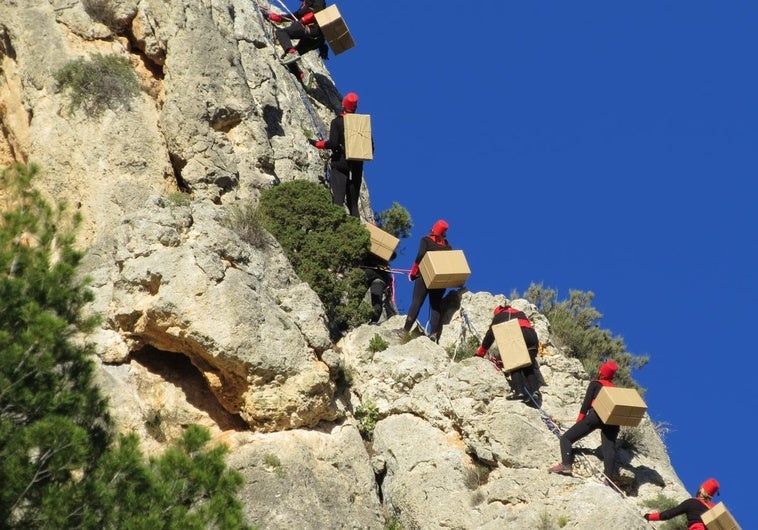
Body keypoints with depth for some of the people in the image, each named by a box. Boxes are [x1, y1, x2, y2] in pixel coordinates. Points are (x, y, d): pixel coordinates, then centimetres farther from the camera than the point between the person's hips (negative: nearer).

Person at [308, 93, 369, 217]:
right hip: (357, 164, 4)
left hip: (340, 162, -4)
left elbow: (333, 143, -15)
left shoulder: (337, 122, -4)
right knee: (353, 201, 9)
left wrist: (316, 143, 0)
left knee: (338, 198, -9)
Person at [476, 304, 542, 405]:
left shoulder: (499, 315, 27)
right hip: (532, 335, 4)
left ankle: (519, 390, -22)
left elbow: (490, 335, 24)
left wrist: (480, 353, 31)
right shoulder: (521, 313, 41)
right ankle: (534, 392, -18)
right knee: (529, 367, 2)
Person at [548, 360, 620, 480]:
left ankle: (566, 465, -21)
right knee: (609, 448, -8)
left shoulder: (595, 384, 18)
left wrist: (579, 420, 9)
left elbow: (586, 403, 8)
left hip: (596, 415, -4)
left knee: (566, 438, 0)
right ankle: (609, 477, -29)